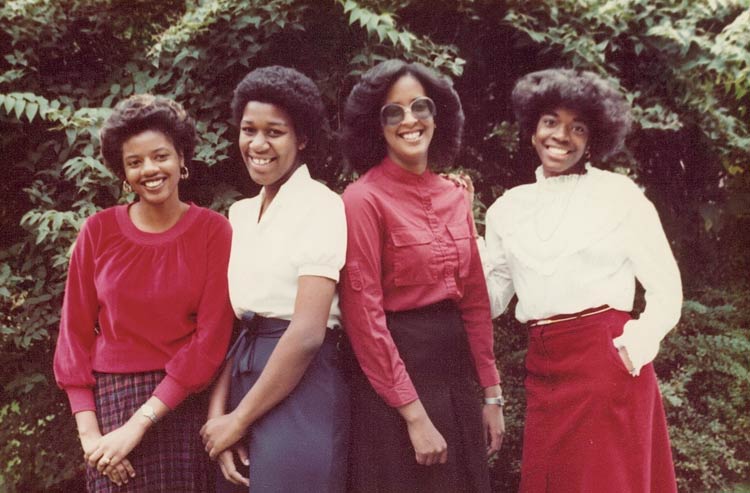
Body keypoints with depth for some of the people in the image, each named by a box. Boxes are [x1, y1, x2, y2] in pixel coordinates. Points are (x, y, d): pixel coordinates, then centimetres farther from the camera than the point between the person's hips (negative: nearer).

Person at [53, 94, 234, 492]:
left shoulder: (213, 231, -5)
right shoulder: (98, 231, 0)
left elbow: (211, 338, -9)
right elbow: (75, 331, 2)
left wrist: (139, 424, -13)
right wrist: (88, 431, -7)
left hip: (182, 403, -1)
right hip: (110, 399, 1)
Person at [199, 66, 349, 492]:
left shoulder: (321, 206, -11)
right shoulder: (240, 213, 11)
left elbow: (308, 332, -18)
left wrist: (239, 419, -12)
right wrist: (219, 412, -6)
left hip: (301, 390, -7)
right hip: (244, 377, 7)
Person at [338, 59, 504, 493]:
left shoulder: (454, 198, 8)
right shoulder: (364, 199, -12)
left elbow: (475, 302, 12)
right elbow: (364, 315, -16)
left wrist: (492, 394, 9)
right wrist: (413, 414, -17)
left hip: (456, 375, 7)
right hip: (395, 374, -7)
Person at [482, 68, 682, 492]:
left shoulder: (619, 194, -2)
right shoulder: (508, 208, 9)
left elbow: (666, 289, -1)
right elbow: (490, 300, 8)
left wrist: (636, 348, -16)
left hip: (607, 364, -4)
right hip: (542, 372, 4)